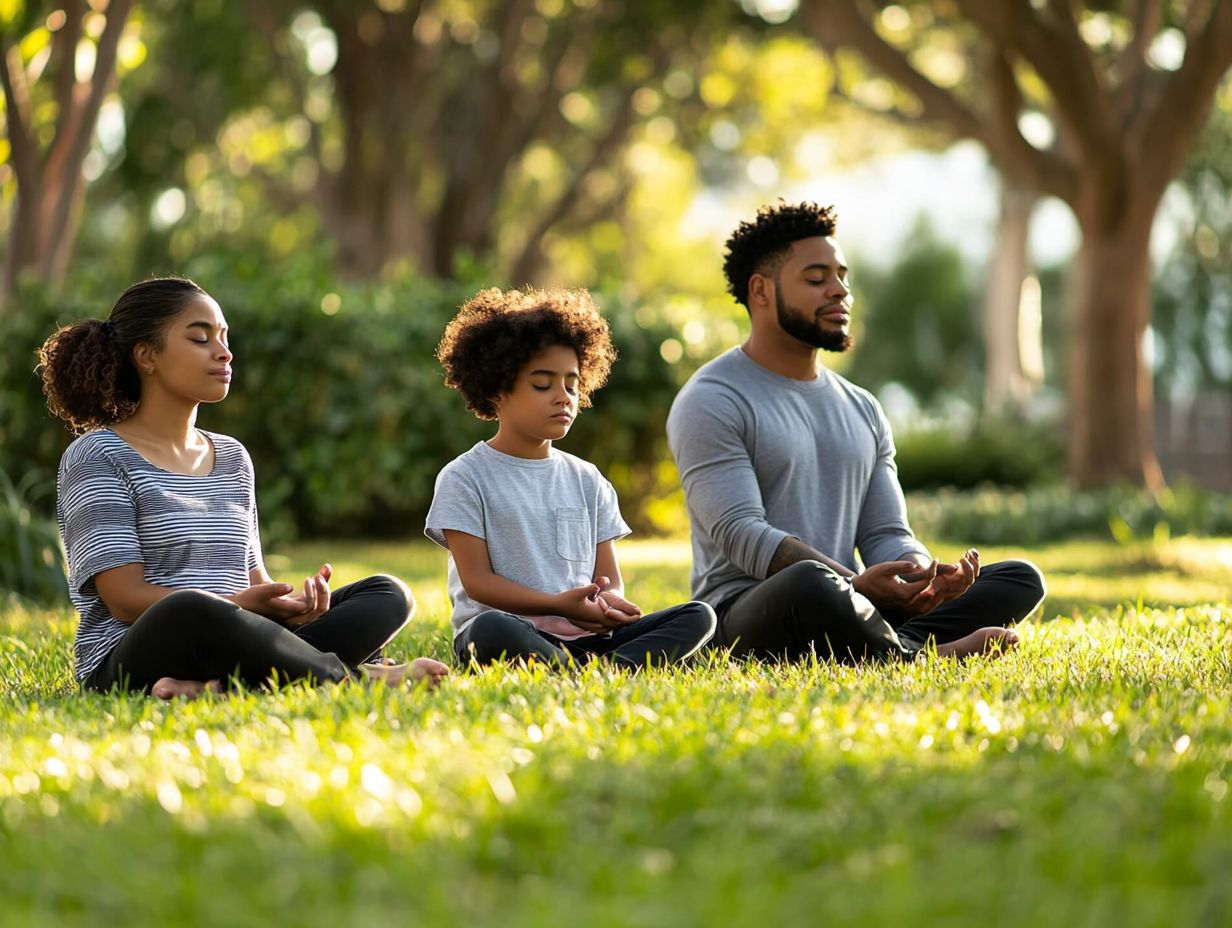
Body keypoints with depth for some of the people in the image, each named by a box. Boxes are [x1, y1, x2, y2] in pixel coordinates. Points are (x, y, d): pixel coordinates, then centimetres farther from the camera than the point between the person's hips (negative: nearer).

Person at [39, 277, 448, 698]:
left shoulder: (232, 458, 20)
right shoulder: (97, 457, -2)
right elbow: (126, 599, -11)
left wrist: (288, 602, -7)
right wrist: (238, 605, -23)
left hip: (228, 647, 8)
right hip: (129, 664, -8)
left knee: (388, 595, -7)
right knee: (190, 612, -41)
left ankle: (219, 687, -32)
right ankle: (357, 676, -21)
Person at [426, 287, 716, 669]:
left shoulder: (587, 480, 19)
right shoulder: (465, 478, 4)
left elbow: (609, 578, 14)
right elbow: (476, 580, -5)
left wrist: (609, 604, -13)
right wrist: (558, 605, -20)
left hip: (583, 636, 5)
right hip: (513, 627, -5)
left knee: (699, 616, -15)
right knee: (491, 630, -41)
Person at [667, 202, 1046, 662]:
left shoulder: (863, 410, 19)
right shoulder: (710, 403, -4)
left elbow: (887, 535, 13)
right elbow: (740, 533, -16)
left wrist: (926, 573, -13)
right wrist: (856, 585, -29)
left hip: (847, 608, 7)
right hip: (745, 618, -7)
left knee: (1021, 579, -6)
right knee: (812, 583, -42)